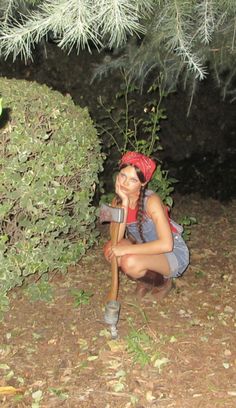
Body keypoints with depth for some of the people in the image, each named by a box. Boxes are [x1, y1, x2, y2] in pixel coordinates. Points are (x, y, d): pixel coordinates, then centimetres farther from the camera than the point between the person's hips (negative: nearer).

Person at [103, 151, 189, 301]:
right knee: (110, 249, -17)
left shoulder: (151, 201, -26)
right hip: (146, 248, 6)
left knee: (130, 262, -32)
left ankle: (163, 281, 0)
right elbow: (116, 238, -20)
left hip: (173, 254, -6)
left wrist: (126, 249, -31)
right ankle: (146, 279, 6)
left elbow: (166, 245, -34)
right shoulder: (118, 201, -6)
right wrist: (124, 202, -25)